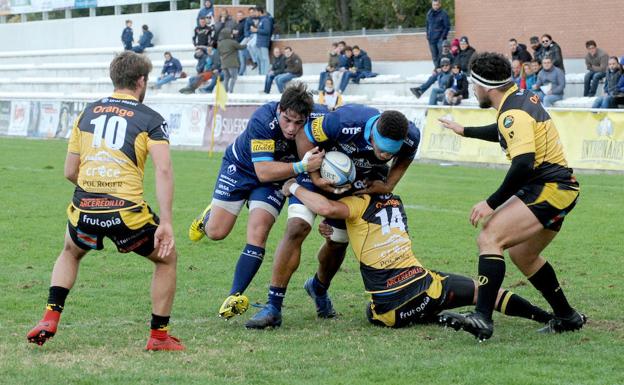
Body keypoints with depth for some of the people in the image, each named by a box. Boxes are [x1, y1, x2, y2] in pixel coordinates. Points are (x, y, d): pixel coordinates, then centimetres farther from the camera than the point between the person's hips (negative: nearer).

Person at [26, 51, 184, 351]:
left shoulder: (87, 113, 17)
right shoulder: (151, 119, 5)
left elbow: (70, 172, 18)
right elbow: (163, 170, -10)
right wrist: (165, 223, -13)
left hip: (84, 211, 4)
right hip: (126, 212, -4)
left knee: (70, 253, 36)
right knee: (167, 258, 21)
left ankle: (50, 318, 19)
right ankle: (159, 336, 19)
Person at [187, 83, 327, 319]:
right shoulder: (263, 121, -38)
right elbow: (263, 171, -42)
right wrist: (301, 167, -54)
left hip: (277, 178, 2)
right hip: (240, 167, -2)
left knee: (257, 233, -17)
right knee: (215, 232, 0)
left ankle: (235, 297, -11)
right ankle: (209, 215, 38)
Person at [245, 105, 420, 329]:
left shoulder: (410, 138, -27)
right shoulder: (345, 121, -40)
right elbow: (305, 136, -23)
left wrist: (389, 185, -14)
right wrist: (315, 177, -26)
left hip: (361, 185, 4)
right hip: (321, 174, -4)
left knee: (338, 242, 11)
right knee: (297, 228, -20)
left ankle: (319, 289, 46)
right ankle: (273, 307, -18)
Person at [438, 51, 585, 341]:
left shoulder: (513, 113, -18)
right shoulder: (522, 98, 13)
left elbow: (523, 164, -30)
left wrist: (492, 203, -25)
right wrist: (465, 131, 45)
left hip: (549, 190, -11)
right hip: (560, 188, 11)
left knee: (489, 238, -22)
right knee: (522, 255, 24)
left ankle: (482, 319, -34)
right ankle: (567, 317, 33)